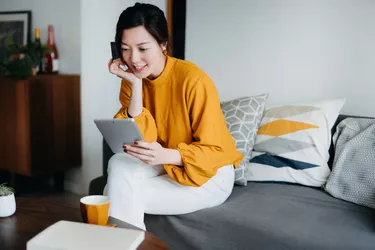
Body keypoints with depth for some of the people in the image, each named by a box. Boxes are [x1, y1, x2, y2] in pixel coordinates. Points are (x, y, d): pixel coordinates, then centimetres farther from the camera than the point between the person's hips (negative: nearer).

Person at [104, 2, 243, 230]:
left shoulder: (193, 80, -23)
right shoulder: (132, 81, -5)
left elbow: (213, 151, -20)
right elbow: (138, 140, -16)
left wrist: (166, 155, -37)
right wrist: (136, 85, -22)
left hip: (209, 175, -5)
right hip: (166, 167, 5)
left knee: (123, 196, -21)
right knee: (120, 165, -23)